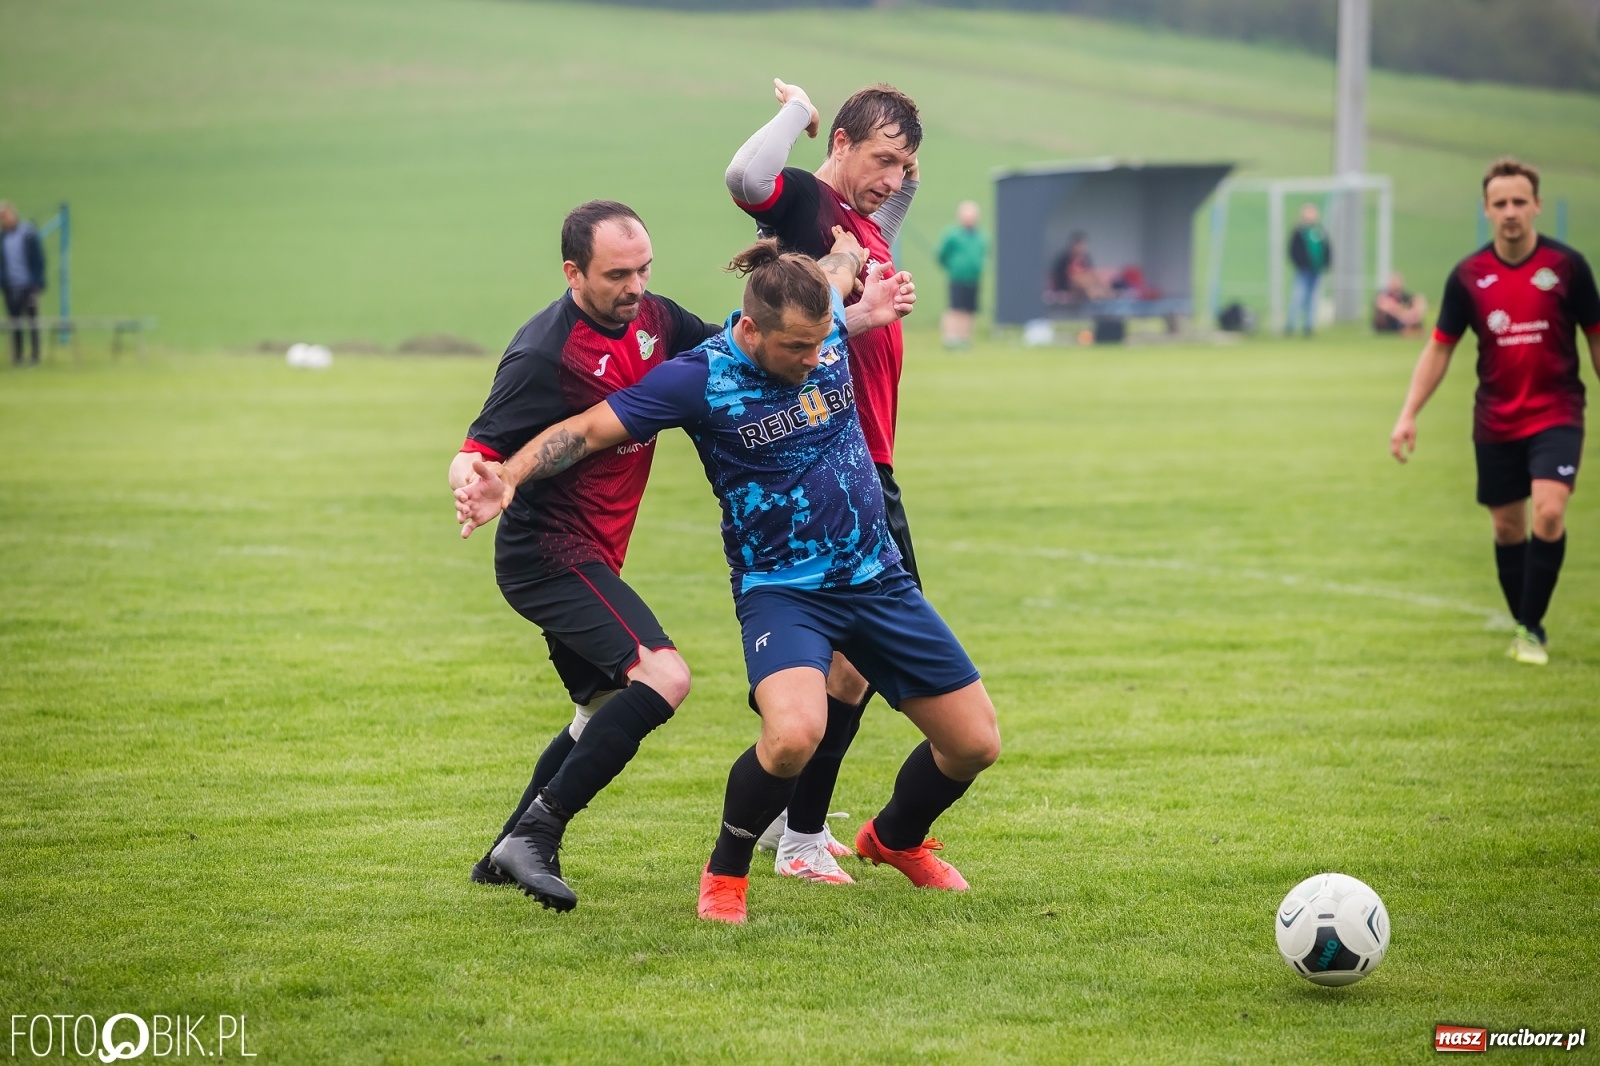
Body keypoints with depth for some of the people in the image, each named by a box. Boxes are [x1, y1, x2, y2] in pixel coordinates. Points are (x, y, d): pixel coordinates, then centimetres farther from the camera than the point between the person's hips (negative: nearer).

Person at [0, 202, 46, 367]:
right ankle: (16, 358, 9)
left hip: (28, 286, -3)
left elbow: (38, 261, -6)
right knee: (15, 324, 5)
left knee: (32, 321, 2)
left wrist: (37, 286, -10)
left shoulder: (29, 233, -6)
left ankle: (35, 358, 5)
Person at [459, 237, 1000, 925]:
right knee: (793, 734, -34)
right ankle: (725, 874, -6)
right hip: (781, 589, -6)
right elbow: (587, 430, -14)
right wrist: (508, 475, -25)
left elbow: (844, 261, 17)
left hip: (877, 578, 6)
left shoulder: (825, 325, -6)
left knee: (976, 744, 7)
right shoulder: (701, 378, -18)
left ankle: (896, 839, 40)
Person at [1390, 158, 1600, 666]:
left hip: (1556, 414, -2)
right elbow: (1440, 347, 5)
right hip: (1496, 422, 3)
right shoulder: (1468, 275, -2)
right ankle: (1524, 628, 27)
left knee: (1549, 512, -20)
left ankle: (1531, 629, -9)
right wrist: (1409, 413, -3)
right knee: (1507, 526, 9)